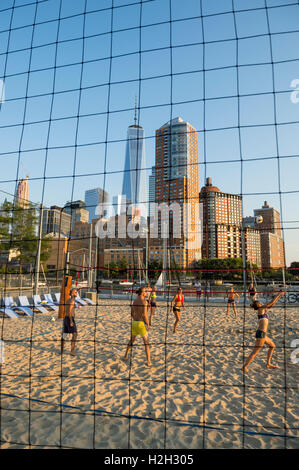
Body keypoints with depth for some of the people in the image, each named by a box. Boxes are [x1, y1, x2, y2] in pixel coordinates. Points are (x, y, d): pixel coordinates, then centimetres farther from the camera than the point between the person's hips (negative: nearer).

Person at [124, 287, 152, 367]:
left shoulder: (134, 301, 7)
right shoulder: (144, 301, -15)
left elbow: (132, 313, 13)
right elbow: (144, 314, -21)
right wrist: (148, 324, -9)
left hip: (134, 322, 7)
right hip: (141, 323, -7)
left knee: (131, 340, 25)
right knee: (146, 343, 5)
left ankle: (126, 356, 36)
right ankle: (149, 362, 5)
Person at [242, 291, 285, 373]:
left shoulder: (263, 310, 16)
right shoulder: (260, 309, -6)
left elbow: (272, 304, 20)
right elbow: (271, 302, -11)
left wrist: (279, 295, 19)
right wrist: (279, 294, -2)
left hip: (262, 334, 10)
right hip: (261, 333, -10)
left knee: (272, 346, 24)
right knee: (255, 352, -5)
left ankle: (268, 364, 30)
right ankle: (245, 367, -1)